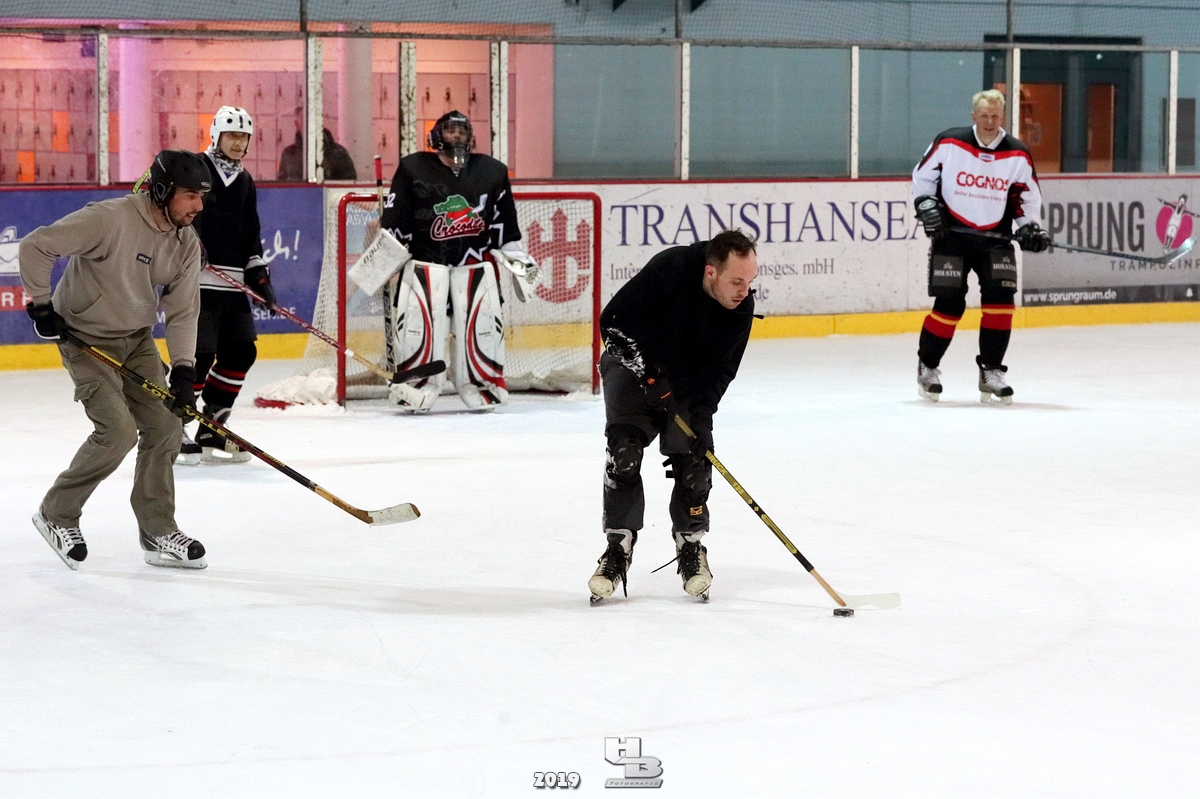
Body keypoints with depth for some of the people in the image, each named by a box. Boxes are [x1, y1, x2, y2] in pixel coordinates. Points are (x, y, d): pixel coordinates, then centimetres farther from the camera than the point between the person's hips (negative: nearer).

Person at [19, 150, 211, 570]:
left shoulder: (186, 243, -4)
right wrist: (41, 306, -19)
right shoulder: (109, 219, -26)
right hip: (85, 339, -7)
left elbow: (182, 310, -1)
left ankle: (159, 533, 13)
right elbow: (35, 247, -23)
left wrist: (183, 369, -11)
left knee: (165, 426, 1)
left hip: (137, 340, 7)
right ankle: (57, 515, 3)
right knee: (118, 431, -16)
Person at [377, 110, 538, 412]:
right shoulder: (413, 169, 0)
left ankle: (484, 384, 10)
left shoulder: (491, 172, 7)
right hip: (425, 257, -2)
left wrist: (518, 261, 10)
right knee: (417, 320, -13)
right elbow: (393, 219, 0)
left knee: (482, 321, -4)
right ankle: (415, 387, -5)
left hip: (476, 259, 2)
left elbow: (505, 223, 13)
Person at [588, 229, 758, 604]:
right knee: (624, 452, -15)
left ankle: (692, 549, 8)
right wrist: (641, 368, -28)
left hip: (689, 379, 3)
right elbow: (613, 320, -25)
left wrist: (699, 413, -27)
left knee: (693, 458, -8)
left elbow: (719, 370, -15)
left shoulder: (741, 307, -20)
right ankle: (617, 550, -6)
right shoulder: (670, 270, -33)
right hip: (633, 364, -3)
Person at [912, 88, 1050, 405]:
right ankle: (927, 365, 15)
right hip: (951, 234, -2)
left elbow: (1028, 196, 8)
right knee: (950, 304, -5)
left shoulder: (1018, 155, -2)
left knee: (1000, 299, -10)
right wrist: (926, 205, -9)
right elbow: (922, 175, 4)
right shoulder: (948, 144, -7)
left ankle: (991, 371, 1)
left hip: (996, 237, 2)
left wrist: (1028, 226, -7)